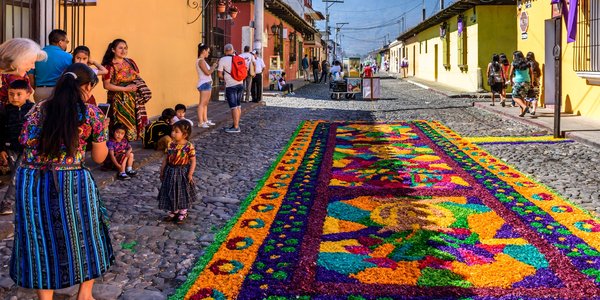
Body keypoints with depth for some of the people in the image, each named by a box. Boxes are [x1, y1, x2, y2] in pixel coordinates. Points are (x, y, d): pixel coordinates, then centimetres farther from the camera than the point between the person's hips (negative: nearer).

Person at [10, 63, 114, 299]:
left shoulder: (39, 109, 6)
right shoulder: (92, 114, -2)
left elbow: (25, 142, 7)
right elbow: (99, 158, 5)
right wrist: (101, 130, 20)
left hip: (30, 182, 3)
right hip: (71, 183, -2)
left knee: (40, 242, 15)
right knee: (83, 236, 19)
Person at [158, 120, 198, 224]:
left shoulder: (189, 146, -17)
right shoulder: (171, 145, -4)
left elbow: (193, 161, -13)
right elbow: (166, 158, 4)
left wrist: (190, 174, -19)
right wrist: (162, 171, 4)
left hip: (183, 173, -4)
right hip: (171, 172, 4)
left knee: (183, 194, 11)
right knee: (171, 193, 13)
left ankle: (182, 214, 28)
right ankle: (172, 213, 30)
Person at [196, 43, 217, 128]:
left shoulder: (203, 61, 16)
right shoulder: (201, 61, -14)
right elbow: (207, 72, -18)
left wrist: (213, 67, 8)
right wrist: (213, 66, -4)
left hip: (207, 83, 10)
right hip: (204, 84, -10)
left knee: (206, 103, 13)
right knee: (202, 103, -9)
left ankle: (205, 120, 19)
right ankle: (200, 122, -9)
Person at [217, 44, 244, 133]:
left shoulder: (222, 60, -6)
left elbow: (220, 75, -5)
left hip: (230, 86, -6)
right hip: (240, 84, 6)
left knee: (234, 107, -5)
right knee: (238, 106, 13)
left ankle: (235, 127, -6)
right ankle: (236, 125, 19)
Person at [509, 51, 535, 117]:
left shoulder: (514, 64, -3)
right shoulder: (527, 64, 9)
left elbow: (511, 74, -2)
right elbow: (532, 74, 8)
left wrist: (511, 82, 14)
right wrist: (531, 83, 13)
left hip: (518, 82, -5)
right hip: (527, 82, 5)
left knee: (515, 97, 4)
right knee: (522, 97, 16)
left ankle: (525, 107, -18)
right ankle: (522, 112, 12)